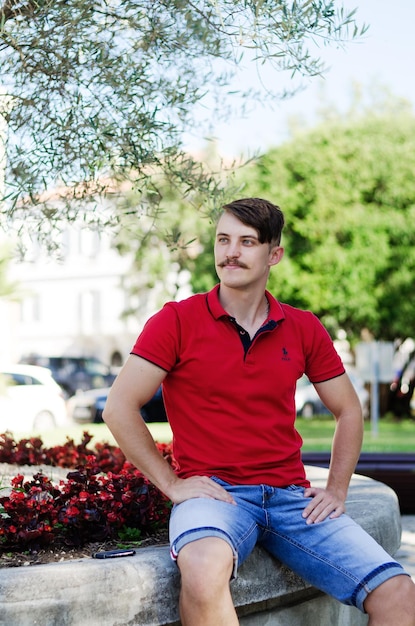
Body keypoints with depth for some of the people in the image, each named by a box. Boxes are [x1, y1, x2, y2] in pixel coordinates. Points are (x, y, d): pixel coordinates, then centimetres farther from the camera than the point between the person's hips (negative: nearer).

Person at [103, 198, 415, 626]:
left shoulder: (303, 329, 11)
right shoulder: (177, 321, 1)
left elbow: (348, 411, 21)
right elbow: (119, 407, -2)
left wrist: (336, 490, 9)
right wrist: (171, 484, -6)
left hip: (291, 495, 4)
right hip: (212, 491, -3)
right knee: (205, 572, -39)